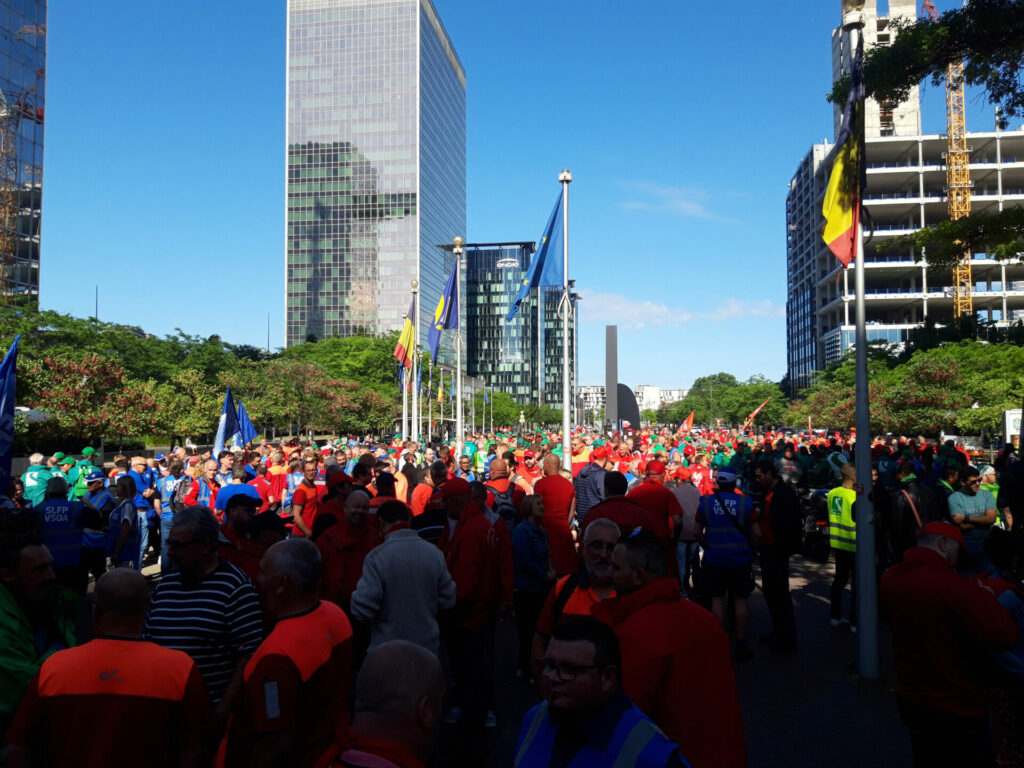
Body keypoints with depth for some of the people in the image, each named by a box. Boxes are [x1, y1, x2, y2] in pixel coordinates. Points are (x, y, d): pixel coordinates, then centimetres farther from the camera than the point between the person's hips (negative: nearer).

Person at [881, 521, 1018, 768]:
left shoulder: (890, 579, -3)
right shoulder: (954, 586, -28)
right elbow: (1004, 636, -32)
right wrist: (985, 597, -13)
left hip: (909, 699, 7)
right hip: (956, 708, -7)